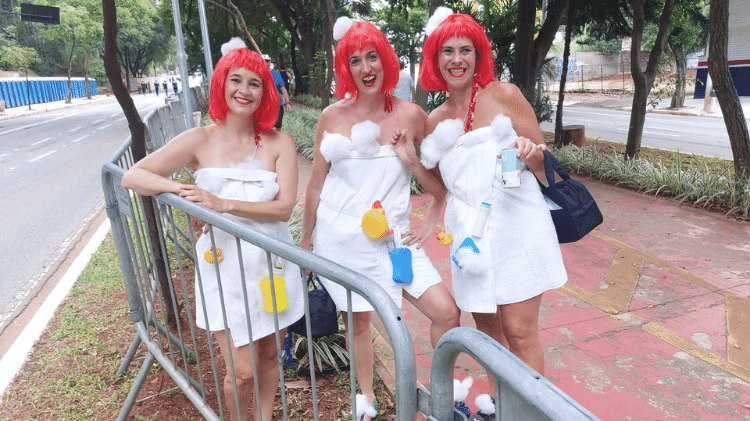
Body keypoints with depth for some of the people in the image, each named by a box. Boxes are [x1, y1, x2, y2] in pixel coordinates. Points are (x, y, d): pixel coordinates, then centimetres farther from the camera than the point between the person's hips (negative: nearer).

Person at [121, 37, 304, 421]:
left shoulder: (279, 143, -3)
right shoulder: (201, 140, -2)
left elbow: (284, 206, -13)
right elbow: (132, 177, -3)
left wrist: (223, 203, -23)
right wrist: (182, 190, -20)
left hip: (270, 261, 1)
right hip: (224, 264, -1)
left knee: (269, 355, 17)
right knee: (242, 372, 2)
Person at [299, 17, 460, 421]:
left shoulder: (410, 115, -3)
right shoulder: (332, 117, -1)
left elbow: (440, 185, 3)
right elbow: (315, 186, 7)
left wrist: (411, 160, -16)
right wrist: (304, 243, 12)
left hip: (391, 236, 0)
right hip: (340, 237, 1)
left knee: (447, 312, -9)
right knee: (358, 322, 12)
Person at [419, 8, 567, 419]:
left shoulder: (504, 95, -3)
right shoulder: (435, 121, 9)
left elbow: (544, 163, 0)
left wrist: (530, 151, -20)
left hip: (515, 222, -4)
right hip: (469, 230, 4)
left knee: (519, 331, -1)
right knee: (486, 326, 14)